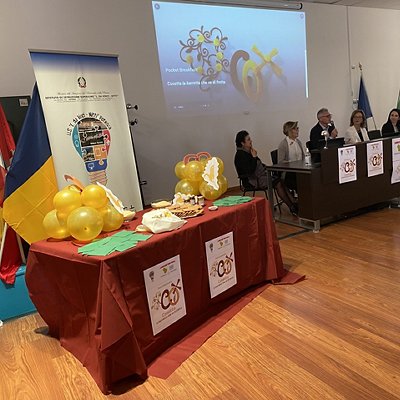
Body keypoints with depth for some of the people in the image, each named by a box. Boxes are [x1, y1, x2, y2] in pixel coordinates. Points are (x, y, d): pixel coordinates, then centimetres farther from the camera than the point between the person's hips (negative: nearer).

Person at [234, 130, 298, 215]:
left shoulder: (249, 151, 13)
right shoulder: (240, 155, -14)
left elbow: (259, 164, 25)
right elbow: (250, 170, -24)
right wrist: (254, 157, -18)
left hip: (261, 175, 8)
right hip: (252, 181, -8)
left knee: (281, 180, -13)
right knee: (278, 183, -21)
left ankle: (294, 204, -20)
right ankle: (292, 208, -18)